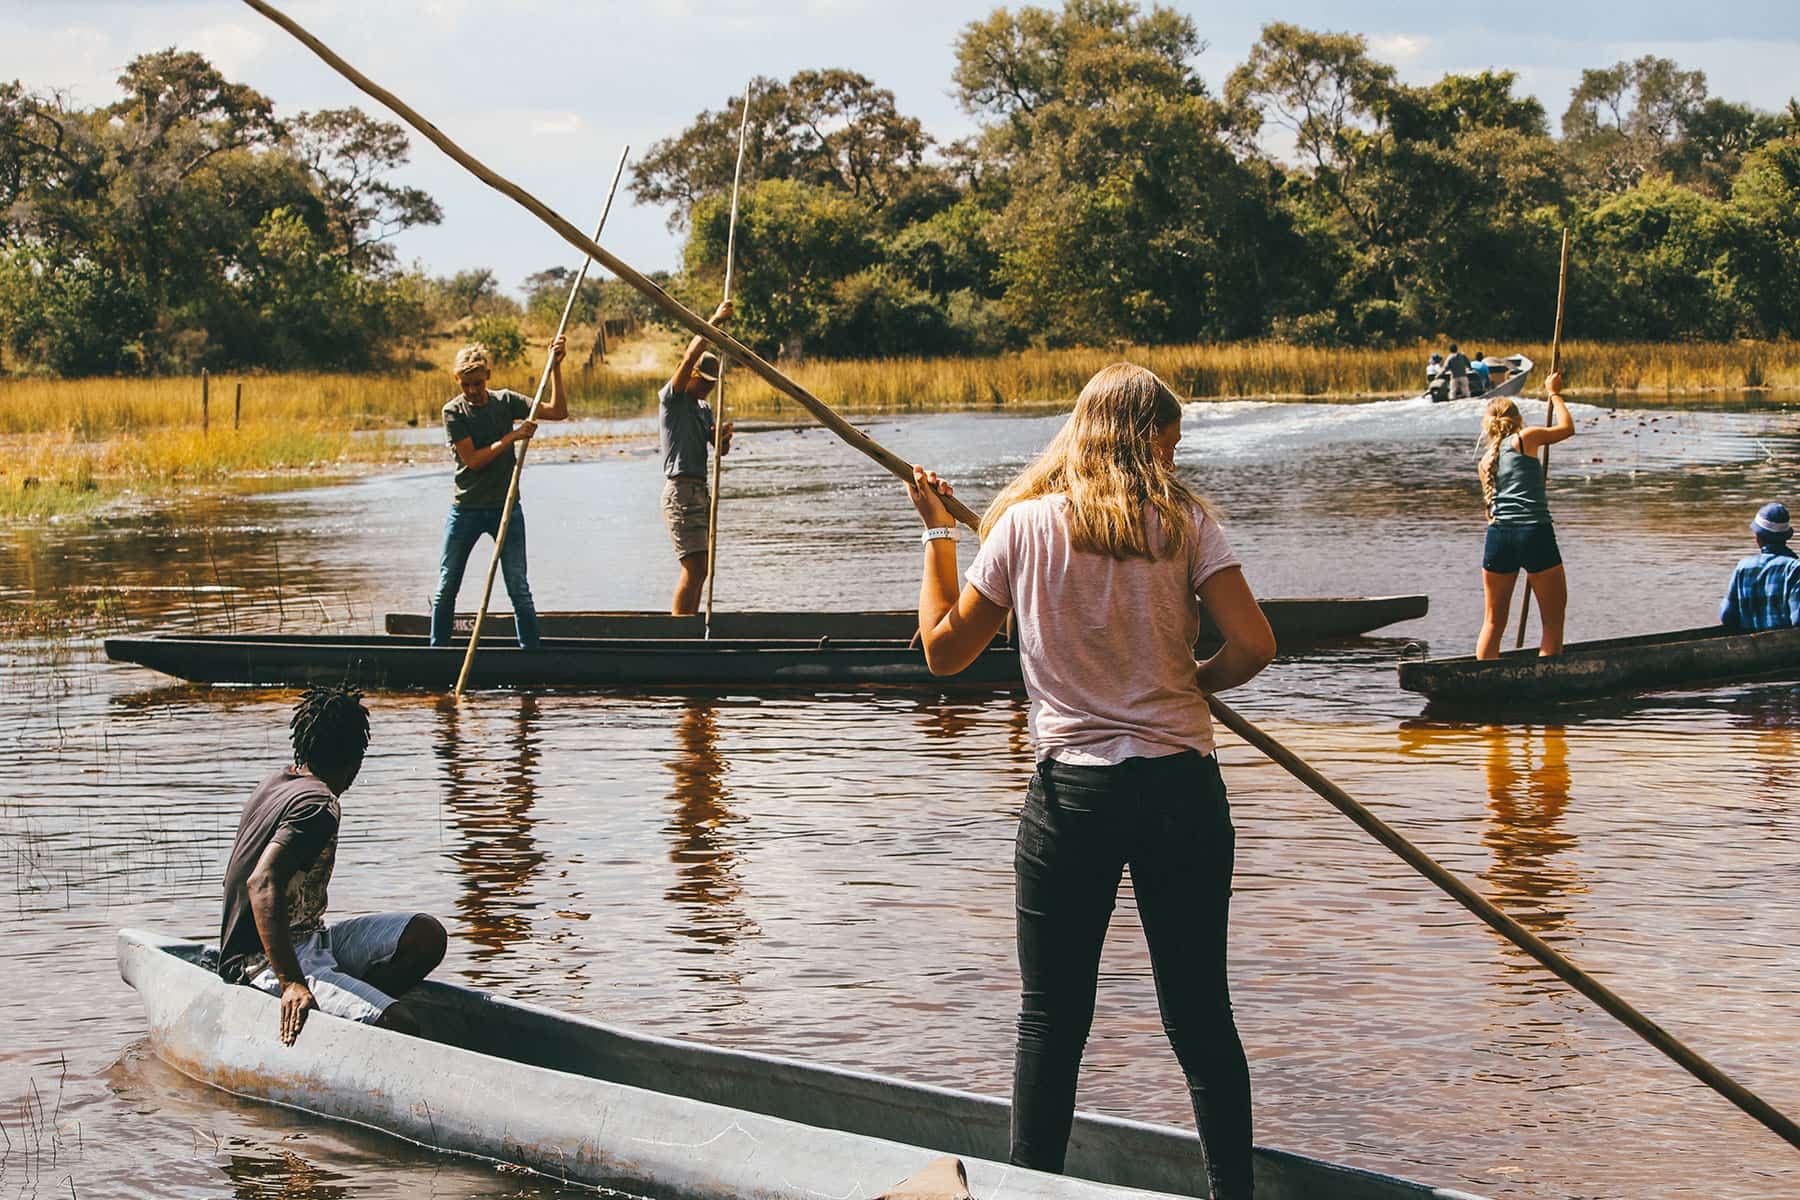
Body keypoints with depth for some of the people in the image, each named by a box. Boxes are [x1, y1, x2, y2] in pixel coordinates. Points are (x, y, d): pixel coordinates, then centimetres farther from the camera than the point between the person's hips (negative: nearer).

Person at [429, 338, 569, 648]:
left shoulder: (506, 401, 3)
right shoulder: (453, 412, -5)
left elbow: (559, 412, -1)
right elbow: (473, 459, -14)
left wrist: (555, 367, -9)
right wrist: (512, 437, -19)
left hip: (506, 508, 1)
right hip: (465, 508, -1)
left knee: (518, 588, -1)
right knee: (446, 587, 5)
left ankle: (531, 651, 4)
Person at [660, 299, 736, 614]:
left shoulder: (704, 408, 19)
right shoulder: (671, 398, -4)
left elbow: (719, 450, 14)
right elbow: (690, 356, -17)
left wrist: (724, 437, -8)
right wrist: (714, 321, -15)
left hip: (701, 490, 9)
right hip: (680, 490, -9)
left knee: (698, 569, 7)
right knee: (694, 567, -15)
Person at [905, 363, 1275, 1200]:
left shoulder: (1022, 524, 0)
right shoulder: (1184, 521, -2)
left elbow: (944, 649, 6)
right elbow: (1253, 644, -11)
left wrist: (937, 534, 17)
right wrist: (1195, 682, 10)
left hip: (1070, 798, 0)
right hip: (1182, 791, 0)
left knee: (1050, 1019, 9)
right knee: (1202, 1014, 9)